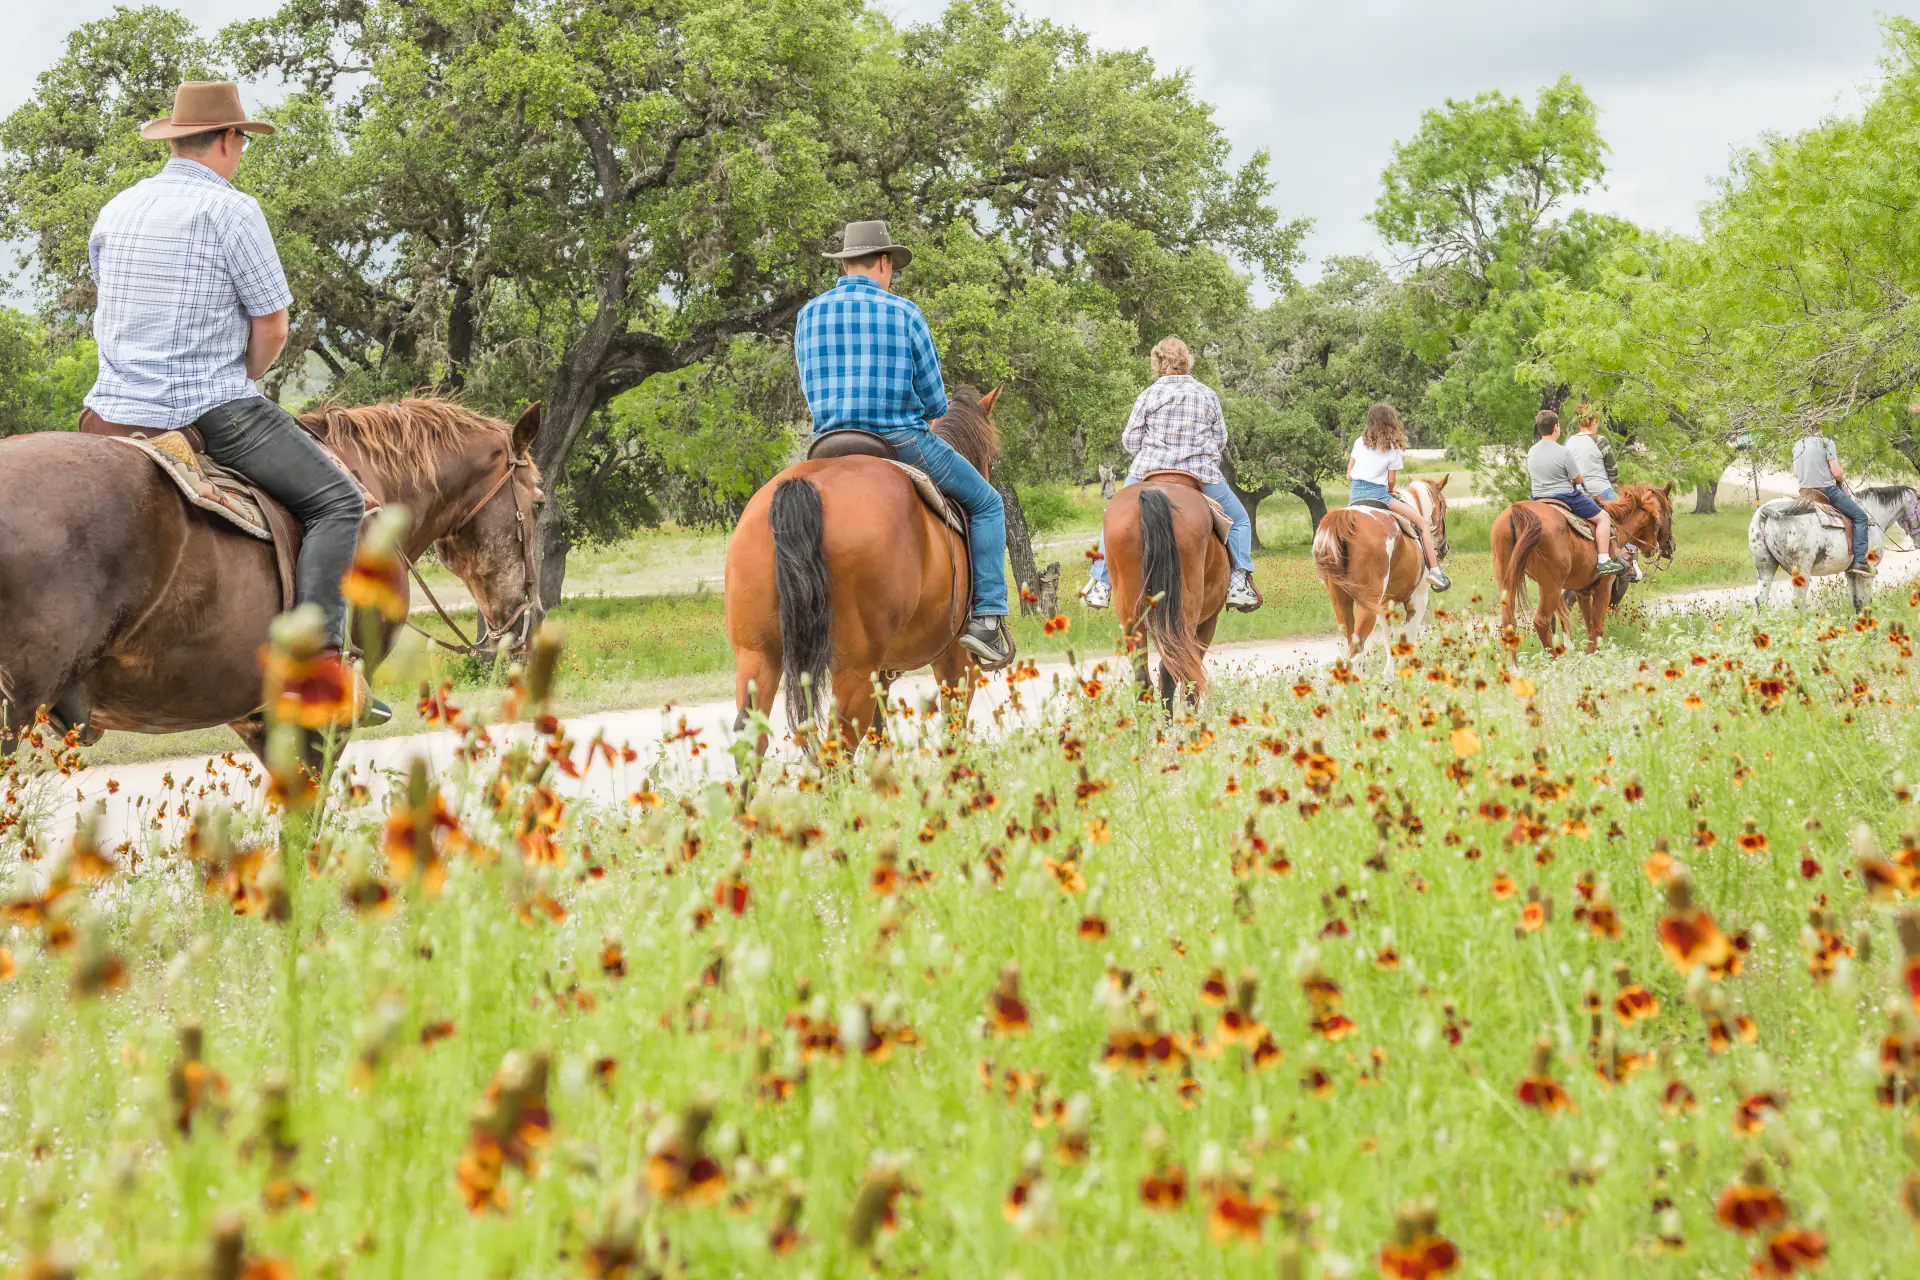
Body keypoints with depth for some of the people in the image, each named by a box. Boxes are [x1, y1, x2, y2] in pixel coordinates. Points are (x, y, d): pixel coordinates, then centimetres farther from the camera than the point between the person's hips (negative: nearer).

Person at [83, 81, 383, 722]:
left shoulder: (114, 211, 14)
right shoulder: (231, 209, -8)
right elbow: (272, 326, -7)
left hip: (116, 408, 7)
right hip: (210, 412, -7)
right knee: (337, 501, -1)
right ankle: (321, 656, -18)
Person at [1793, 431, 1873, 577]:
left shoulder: (1798, 445, 10)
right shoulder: (1826, 442, -10)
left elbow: (1796, 474, 12)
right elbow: (1836, 472, -13)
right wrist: (1842, 479, 7)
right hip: (1826, 490, -7)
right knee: (1860, 516, 1)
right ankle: (1859, 561, -9)